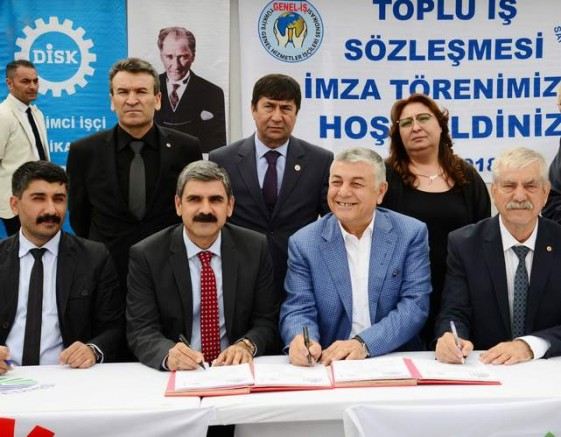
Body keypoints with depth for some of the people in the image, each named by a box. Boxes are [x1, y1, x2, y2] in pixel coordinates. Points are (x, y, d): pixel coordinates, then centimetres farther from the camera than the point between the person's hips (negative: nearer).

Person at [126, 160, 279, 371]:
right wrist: (168, 354, -28)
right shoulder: (146, 255, -4)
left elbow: (267, 319, 3)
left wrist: (246, 346, -18)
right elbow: (140, 329, -8)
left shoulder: (255, 248, 0)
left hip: (238, 372, 0)